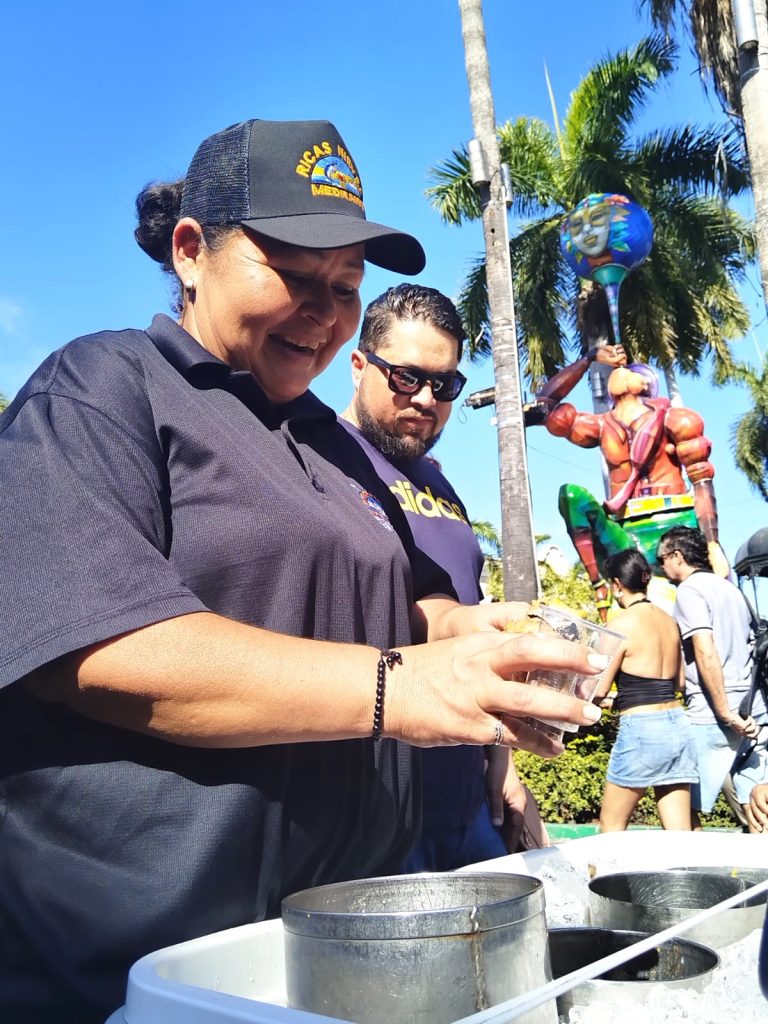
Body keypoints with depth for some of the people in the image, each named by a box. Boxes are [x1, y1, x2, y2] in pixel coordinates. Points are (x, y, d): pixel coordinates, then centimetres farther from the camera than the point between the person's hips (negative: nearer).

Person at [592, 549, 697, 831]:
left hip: (641, 730, -7)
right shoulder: (669, 621, 10)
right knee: (680, 833, 8)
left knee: (611, 828, 9)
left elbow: (598, 690, -10)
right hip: (677, 726, 7)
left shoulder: (621, 623, -10)